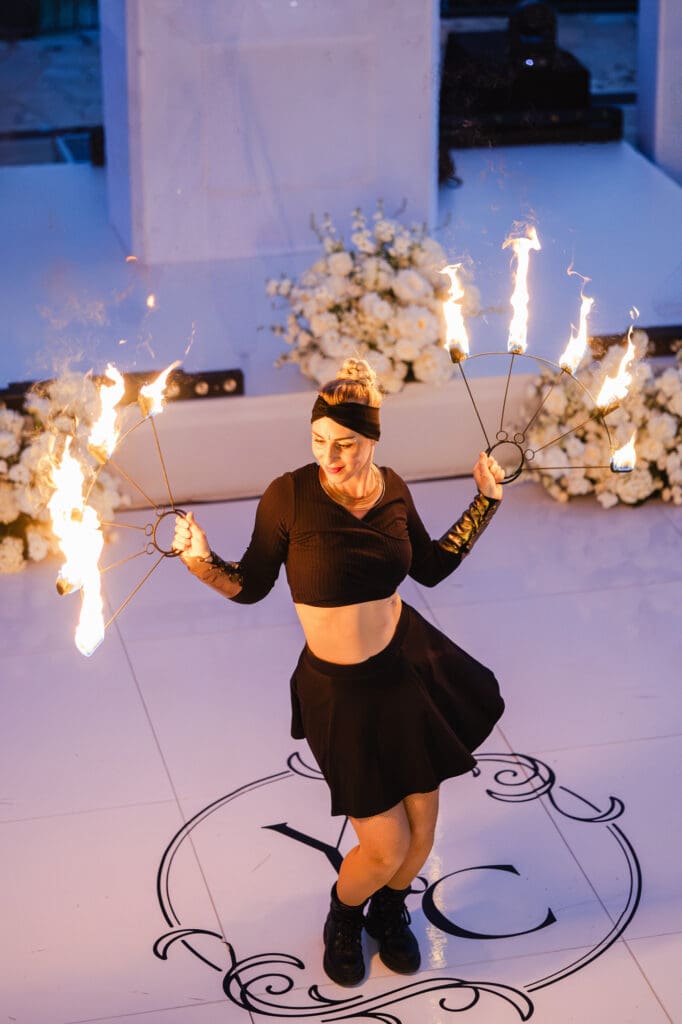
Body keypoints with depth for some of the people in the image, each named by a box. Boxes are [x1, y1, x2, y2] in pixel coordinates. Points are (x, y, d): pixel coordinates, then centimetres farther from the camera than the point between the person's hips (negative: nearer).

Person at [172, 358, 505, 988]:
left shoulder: (391, 488, -4)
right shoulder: (290, 495, -16)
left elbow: (431, 567, 12)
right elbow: (252, 586, -6)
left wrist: (487, 499, 8)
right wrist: (203, 565, -24)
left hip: (409, 664, 4)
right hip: (339, 691, -3)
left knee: (423, 825, 12)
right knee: (385, 847, -1)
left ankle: (389, 911, 47)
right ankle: (344, 919, 36)